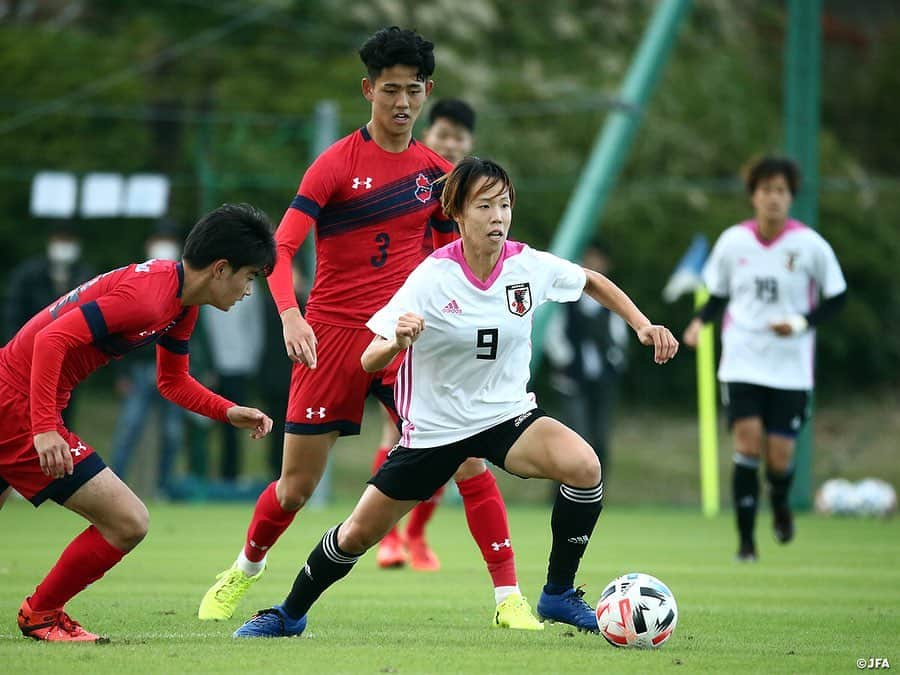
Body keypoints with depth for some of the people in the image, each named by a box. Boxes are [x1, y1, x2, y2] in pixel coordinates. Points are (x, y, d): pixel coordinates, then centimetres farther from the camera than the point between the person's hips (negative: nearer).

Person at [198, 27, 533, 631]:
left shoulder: (438, 174, 6)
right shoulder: (336, 164, -6)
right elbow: (281, 247, -12)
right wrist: (290, 313, -29)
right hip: (331, 334, -2)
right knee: (296, 487, 6)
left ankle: (509, 598, -10)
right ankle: (245, 570, 36)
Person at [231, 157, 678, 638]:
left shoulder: (529, 266, -10)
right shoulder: (432, 278, -20)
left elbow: (593, 282, 12)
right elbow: (370, 361, -21)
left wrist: (643, 325, 2)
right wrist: (397, 342, -43)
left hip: (508, 416, 2)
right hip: (434, 429, -2)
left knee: (584, 466, -27)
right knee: (358, 534, 4)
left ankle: (559, 594, -9)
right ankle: (290, 614, 32)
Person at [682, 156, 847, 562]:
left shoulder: (810, 245, -6)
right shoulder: (733, 242, 0)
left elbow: (836, 297, 3)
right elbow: (717, 295, 12)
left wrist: (802, 323, -14)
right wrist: (700, 321, -9)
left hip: (791, 368, -1)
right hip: (742, 363, 1)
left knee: (780, 457, -3)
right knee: (748, 442, -15)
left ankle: (780, 505, 34)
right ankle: (745, 540, -4)